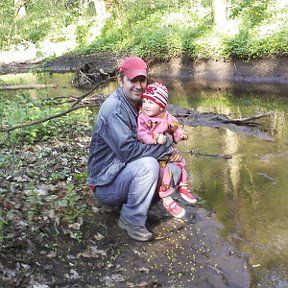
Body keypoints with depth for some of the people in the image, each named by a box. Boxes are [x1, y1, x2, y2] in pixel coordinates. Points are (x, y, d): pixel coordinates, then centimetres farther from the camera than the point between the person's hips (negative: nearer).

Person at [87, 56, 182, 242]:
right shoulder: (114, 108, -21)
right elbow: (128, 150, -29)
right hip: (106, 184, -8)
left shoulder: (141, 104, 6)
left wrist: (170, 149, -7)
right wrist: (166, 148, -21)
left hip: (126, 172, 8)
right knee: (148, 164, -31)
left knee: (173, 169, -3)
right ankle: (132, 220, -14)